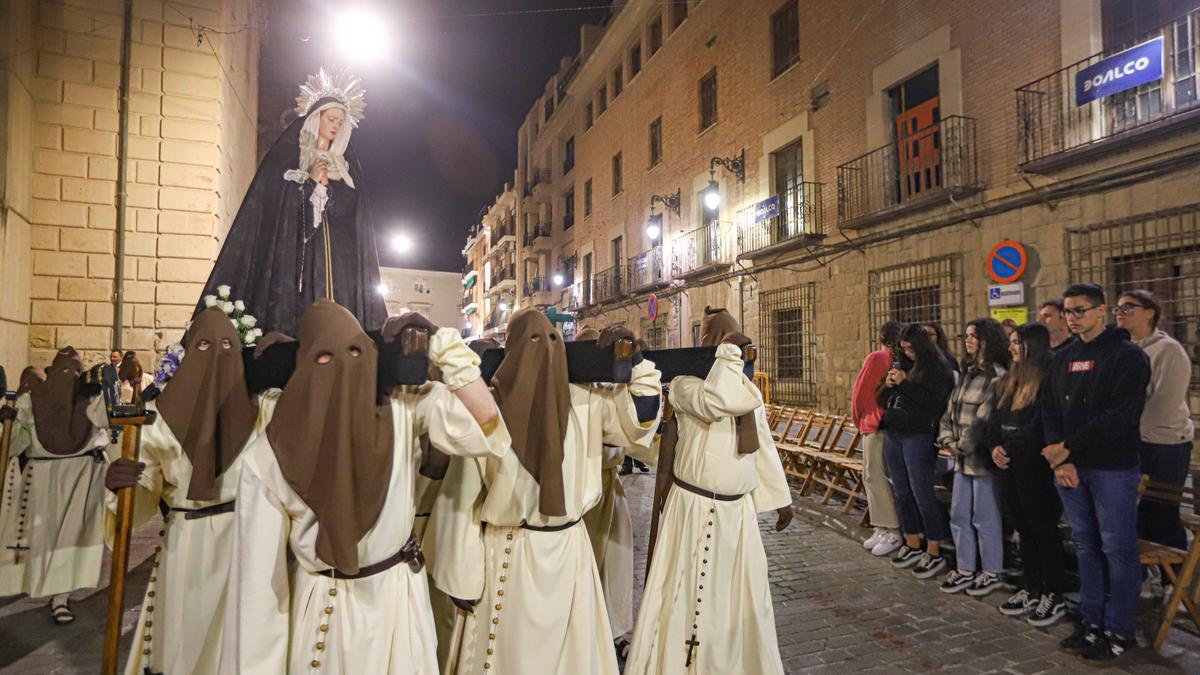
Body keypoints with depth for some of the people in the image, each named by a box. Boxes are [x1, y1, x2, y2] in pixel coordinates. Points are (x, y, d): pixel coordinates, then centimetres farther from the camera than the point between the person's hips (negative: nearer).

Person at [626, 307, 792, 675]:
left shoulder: (747, 388, 9)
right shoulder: (686, 381, -11)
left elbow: (764, 447, 13)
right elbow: (713, 403, -34)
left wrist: (779, 498, 12)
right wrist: (728, 353, -24)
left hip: (738, 507, 6)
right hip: (695, 506, -6)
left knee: (741, 590, 19)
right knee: (690, 592, 6)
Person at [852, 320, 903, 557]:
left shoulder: (876, 357, -12)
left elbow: (861, 390, -9)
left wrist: (857, 418, 7)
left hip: (875, 423, -8)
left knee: (875, 476, -6)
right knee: (871, 476, 12)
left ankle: (892, 533, -3)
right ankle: (883, 528, 15)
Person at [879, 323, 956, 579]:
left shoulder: (938, 369, -4)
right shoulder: (903, 366, 15)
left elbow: (933, 402, -17)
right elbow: (882, 400, 16)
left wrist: (904, 383, -15)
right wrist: (889, 385, -4)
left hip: (918, 436, -7)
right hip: (892, 434, 7)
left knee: (922, 495, -4)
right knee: (902, 494, 13)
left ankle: (934, 554, 6)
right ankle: (912, 546, 25)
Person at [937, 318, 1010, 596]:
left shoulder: (998, 376, -13)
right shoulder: (967, 373, 14)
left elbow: (984, 419, -19)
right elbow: (950, 411, 13)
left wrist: (965, 446, -12)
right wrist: (949, 440, 1)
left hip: (983, 458, -8)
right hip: (963, 458, 8)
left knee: (985, 518, 4)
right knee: (959, 516, 13)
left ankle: (992, 573, 21)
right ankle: (965, 570, 26)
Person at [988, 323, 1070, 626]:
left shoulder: (1049, 379, -12)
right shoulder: (1010, 380, 14)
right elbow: (996, 418, 15)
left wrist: (1011, 445, -19)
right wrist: (994, 445, 1)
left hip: (1035, 468, -8)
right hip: (1008, 466, 8)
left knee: (1044, 531, 5)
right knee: (1025, 530, 16)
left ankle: (1054, 595, 19)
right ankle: (1030, 589, 28)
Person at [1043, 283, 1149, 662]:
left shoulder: (1128, 356, -6)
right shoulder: (1064, 358, 12)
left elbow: (1121, 416, -16)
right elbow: (1050, 409, 7)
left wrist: (1068, 446, -16)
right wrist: (1060, 459, -6)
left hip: (1113, 469, -5)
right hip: (1069, 467, 6)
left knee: (1118, 550, 3)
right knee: (1086, 547, 13)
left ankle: (1118, 632, 16)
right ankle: (1091, 622, 24)